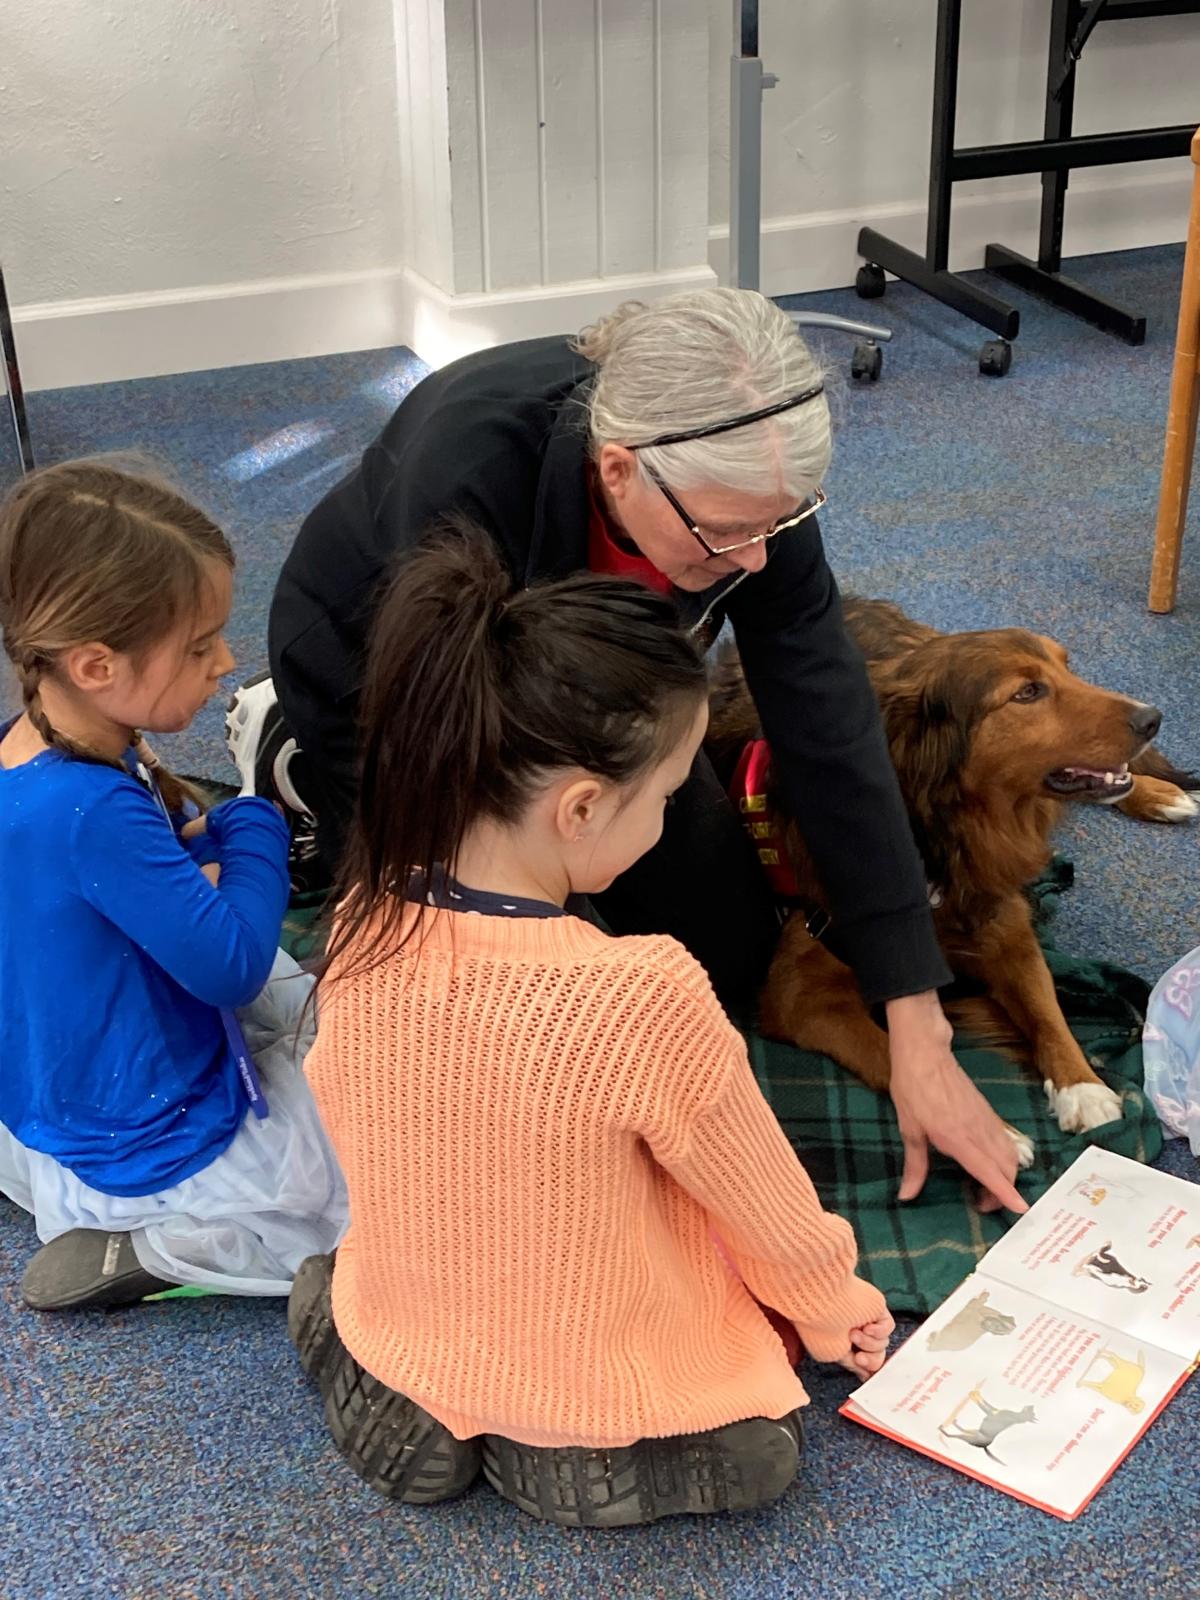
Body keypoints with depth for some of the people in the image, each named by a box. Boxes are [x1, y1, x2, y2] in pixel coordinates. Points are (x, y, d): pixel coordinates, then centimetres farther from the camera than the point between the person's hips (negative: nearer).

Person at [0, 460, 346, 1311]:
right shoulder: (95, 814, -35)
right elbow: (233, 965, -27)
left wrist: (205, 840, -9)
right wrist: (256, 825, -13)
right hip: (152, 1148, -9)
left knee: (313, 996, 30)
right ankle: (155, 1248, -4)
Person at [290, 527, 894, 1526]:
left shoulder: (365, 926, -18)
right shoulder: (645, 998, -34)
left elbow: (353, 1122, 1)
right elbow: (772, 1213, -16)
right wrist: (835, 1313, 6)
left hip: (403, 1328, 6)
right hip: (598, 1392, -5)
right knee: (758, 1449, 18)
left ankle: (417, 1404, 13)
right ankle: (551, 1452, 6)